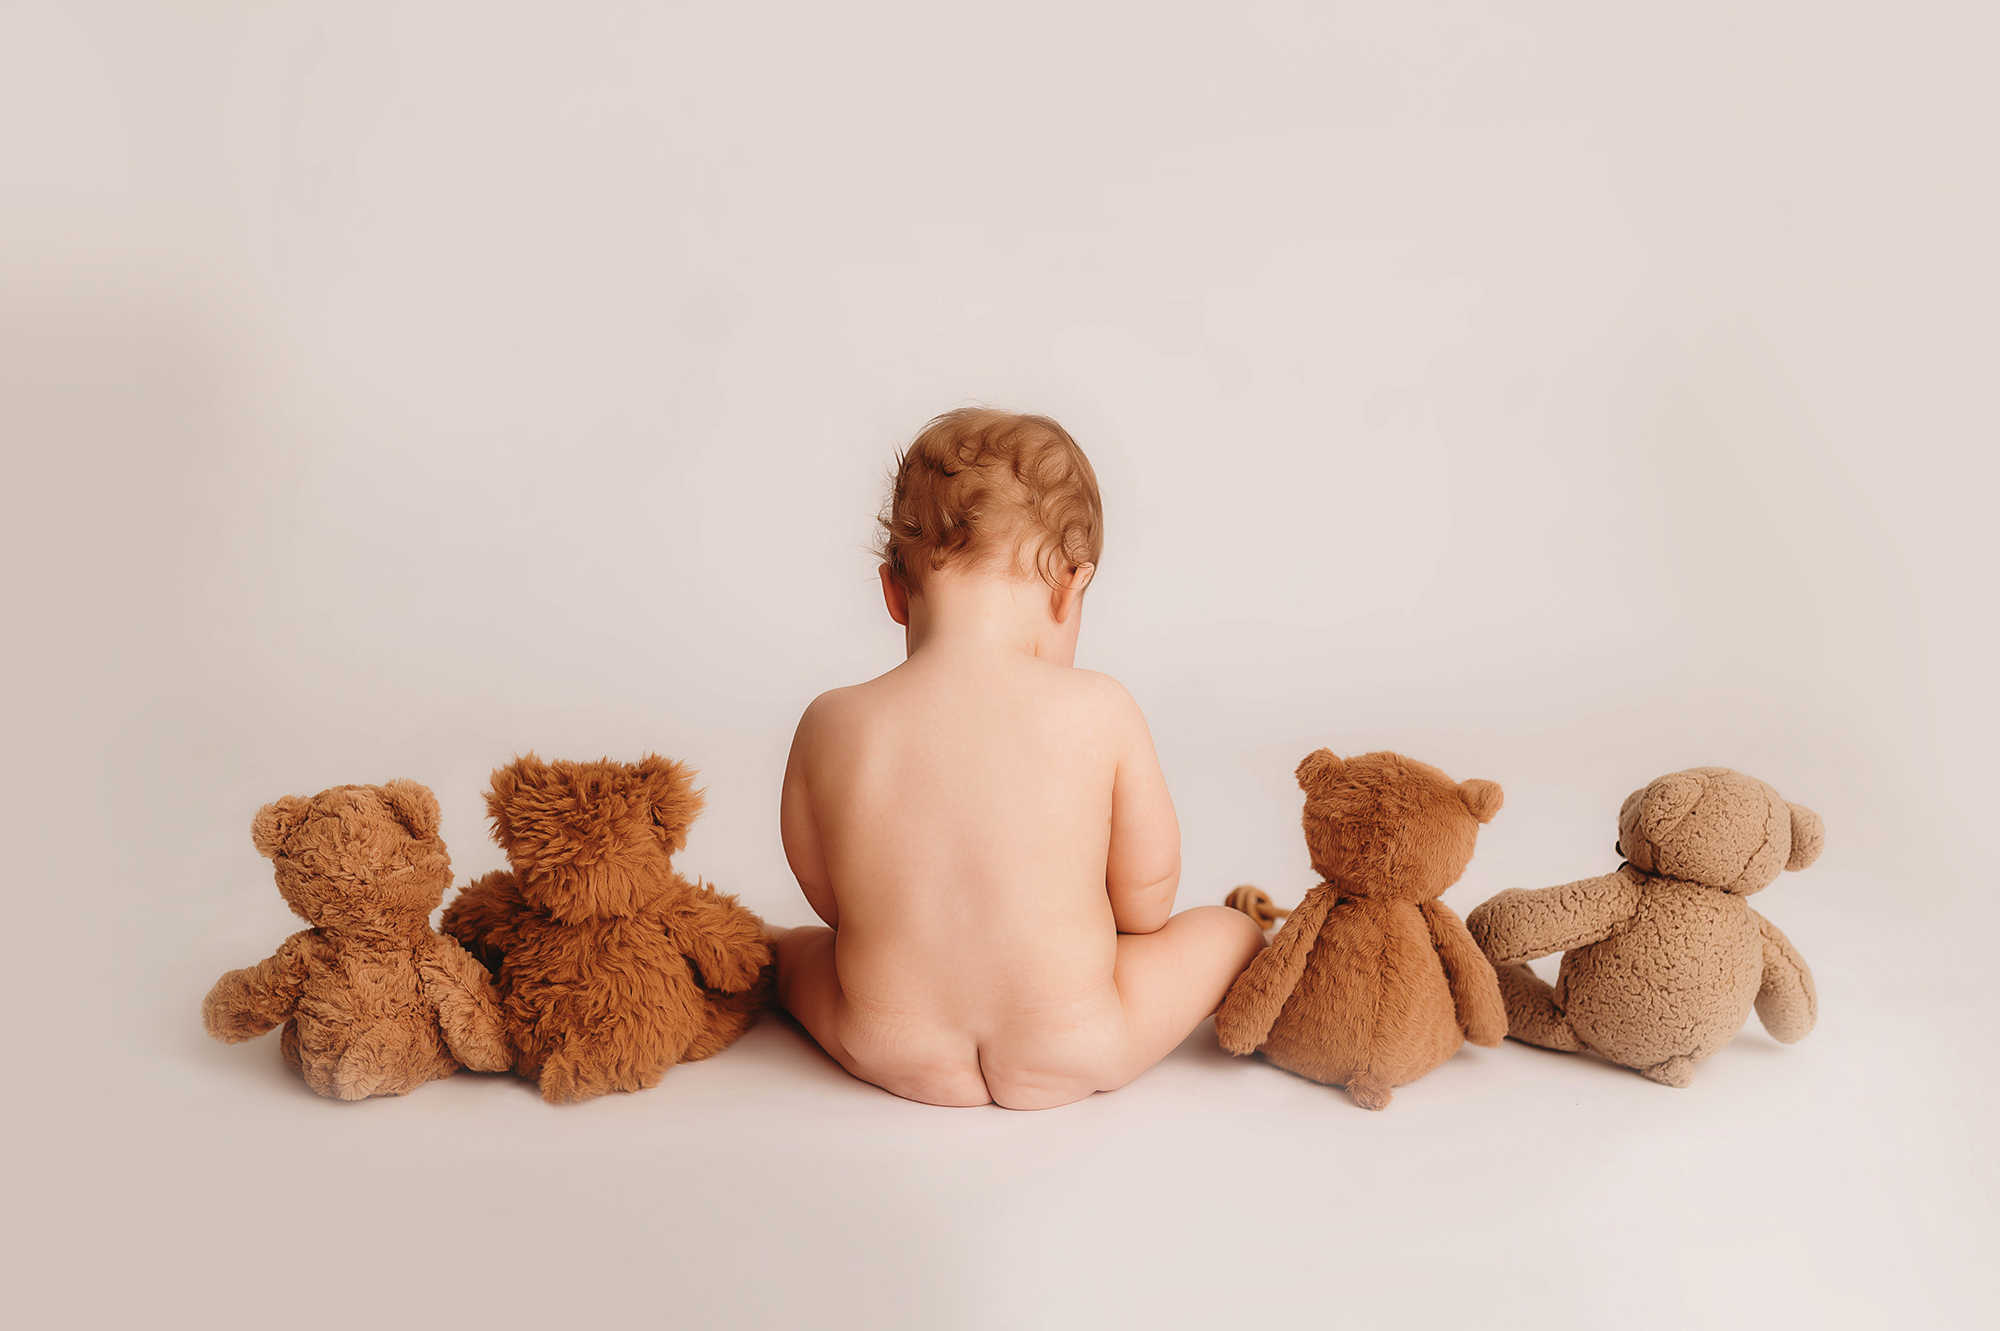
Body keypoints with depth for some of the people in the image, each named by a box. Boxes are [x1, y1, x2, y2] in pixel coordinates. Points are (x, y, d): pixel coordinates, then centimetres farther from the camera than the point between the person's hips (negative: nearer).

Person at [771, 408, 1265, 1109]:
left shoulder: (830, 724, -13)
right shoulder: (1099, 710, -17)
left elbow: (826, 897, 2)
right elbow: (1148, 897, -5)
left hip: (893, 1057, 2)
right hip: (1070, 1059, -1)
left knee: (790, 944, 31)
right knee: (1231, 928, 23)